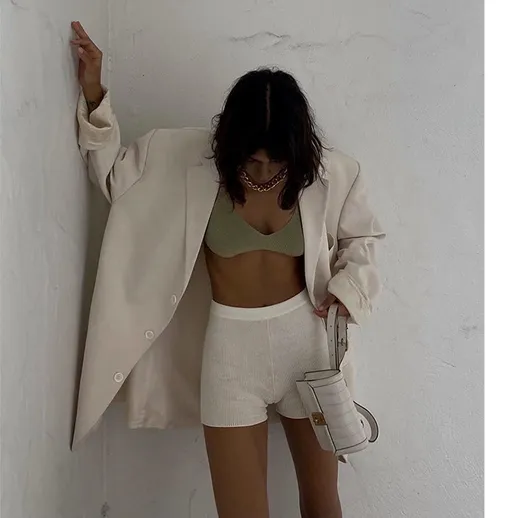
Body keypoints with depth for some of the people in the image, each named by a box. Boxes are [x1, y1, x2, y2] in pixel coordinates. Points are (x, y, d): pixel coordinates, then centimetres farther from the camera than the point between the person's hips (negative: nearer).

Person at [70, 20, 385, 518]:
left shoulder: (331, 172, -9)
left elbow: (360, 239, 9)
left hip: (304, 336, 1)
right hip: (231, 345, -1)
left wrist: (347, 289, -9)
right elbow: (115, 171, 3)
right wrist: (93, 92, -8)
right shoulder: (189, 158, -11)